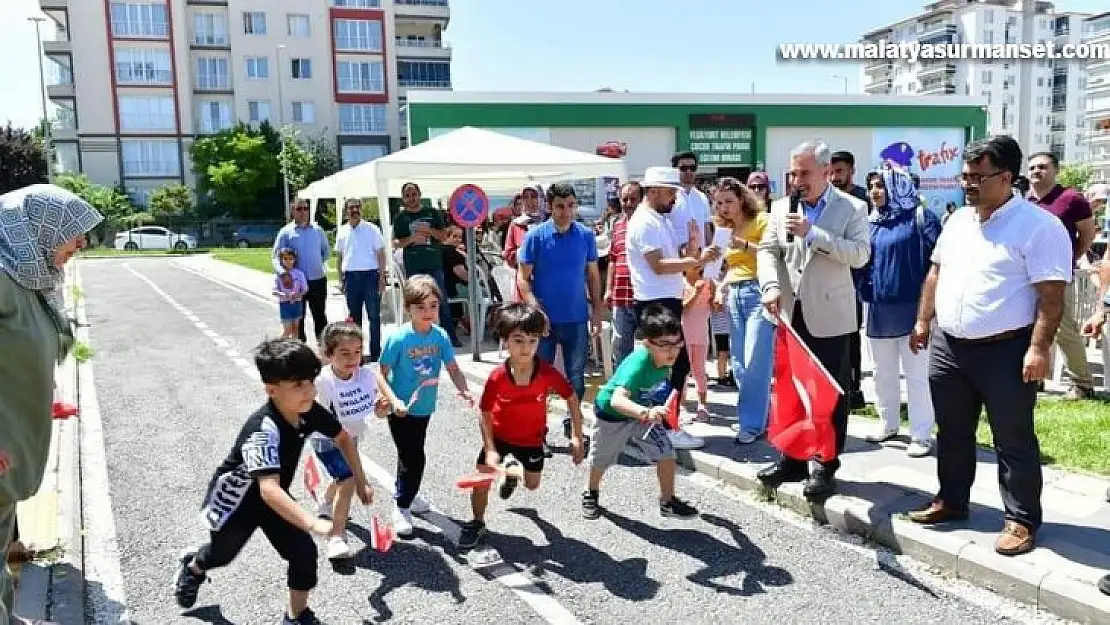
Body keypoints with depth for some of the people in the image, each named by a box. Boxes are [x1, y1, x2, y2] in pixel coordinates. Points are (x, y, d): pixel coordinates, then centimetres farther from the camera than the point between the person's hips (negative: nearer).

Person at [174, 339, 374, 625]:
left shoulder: (309, 412, -22)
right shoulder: (264, 429, -43)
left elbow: (343, 438, -1)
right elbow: (269, 490, -54)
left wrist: (361, 483, 0)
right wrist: (312, 523, -64)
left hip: (273, 498, 5)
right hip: (235, 497, -5)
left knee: (304, 552, -8)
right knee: (222, 553, 24)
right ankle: (193, 566, 60)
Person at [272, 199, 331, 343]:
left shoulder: (317, 230, 7)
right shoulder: (286, 232, 0)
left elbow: (326, 250, 20)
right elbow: (277, 256, -3)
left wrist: (320, 264, 10)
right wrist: (282, 271, -19)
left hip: (318, 279, 2)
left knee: (320, 316, 6)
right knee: (298, 319, 6)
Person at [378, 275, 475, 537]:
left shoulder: (441, 336, -9)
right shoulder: (398, 338, -21)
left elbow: (453, 368, -7)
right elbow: (382, 373, -14)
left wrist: (463, 390, -24)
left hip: (424, 407, 5)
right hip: (401, 409, -5)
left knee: (412, 454, 24)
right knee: (413, 457, -3)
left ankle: (405, 493, 47)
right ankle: (401, 507, 17)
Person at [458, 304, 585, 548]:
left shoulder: (548, 373, -27)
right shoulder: (497, 377, -28)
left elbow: (572, 398, -11)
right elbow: (485, 414, -14)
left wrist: (577, 437, -12)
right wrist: (490, 449, -20)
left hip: (532, 439, 2)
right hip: (499, 436, -1)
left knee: (532, 485, 19)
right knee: (481, 481, -2)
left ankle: (513, 472, 55)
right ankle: (477, 523, 26)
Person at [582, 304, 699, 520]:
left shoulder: (665, 359, -21)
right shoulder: (638, 363, -42)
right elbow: (617, 400, -55)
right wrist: (646, 413, -70)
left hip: (644, 412, 5)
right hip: (611, 414, -5)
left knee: (666, 453, -6)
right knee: (601, 460, 17)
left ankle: (668, 502, 14)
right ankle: (591, 494, 46)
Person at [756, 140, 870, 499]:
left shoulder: (852, 208, -6)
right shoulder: (781, 207, 7)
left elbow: (860, 255, -18)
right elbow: (768, 250, 3)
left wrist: (812, 233, -24)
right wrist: (771, 286, -14)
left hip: (829, 315, -4)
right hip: (791, 313, 4)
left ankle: (826, 466, 16)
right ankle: (792, 459, 25)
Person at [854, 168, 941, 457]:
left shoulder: (920, 217, -7)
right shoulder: (871, 222, 10)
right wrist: (858, 293, 7)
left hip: (911, 308, -6)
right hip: (877, 309, 6)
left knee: (917, 373, 1)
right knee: (883, 372, 15)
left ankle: (921, 434, 10)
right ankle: (889, 424, 30)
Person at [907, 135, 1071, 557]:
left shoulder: (1039, 226, -12)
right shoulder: (957, 221, 10)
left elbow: (1051, 294, -16)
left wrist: (1039, 348, -21)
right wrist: (923, 321, 14)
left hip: (1005, 351, -7)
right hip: (947, 347, 7)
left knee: (1014, 441, 4)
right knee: (952, 432, 17)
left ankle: (1022, 520, 17)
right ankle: (951, 501, 32)